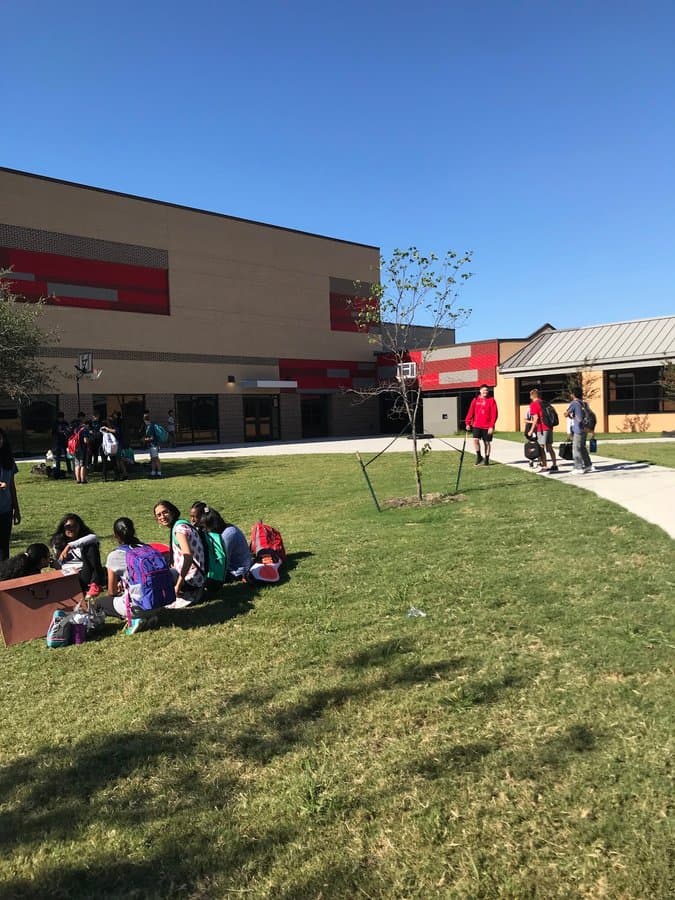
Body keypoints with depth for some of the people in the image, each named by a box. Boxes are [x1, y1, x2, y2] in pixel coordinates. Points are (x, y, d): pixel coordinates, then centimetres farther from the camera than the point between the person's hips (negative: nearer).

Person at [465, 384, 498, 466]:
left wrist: (491, 426, -12)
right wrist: (468, 423, 1)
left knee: (487, 442, 6)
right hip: (476, 425, 1)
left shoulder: (491, 400, -2)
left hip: (487, 426, -1)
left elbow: (494, 414, -6)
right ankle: (478, 456, 5)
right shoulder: (475, 400, 5)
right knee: (475, 439, -14)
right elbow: (471, 412, 7)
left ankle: (486, 459, 19)